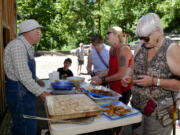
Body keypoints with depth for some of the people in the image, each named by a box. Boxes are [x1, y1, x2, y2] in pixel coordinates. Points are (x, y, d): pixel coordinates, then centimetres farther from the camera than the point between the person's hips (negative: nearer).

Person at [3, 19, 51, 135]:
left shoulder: (28, 47, 12)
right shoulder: (18, 45, -19)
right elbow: (23, 76, -24)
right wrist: (41, 93, -18)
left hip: (25, 92, 10)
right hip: (19, 93, -10)